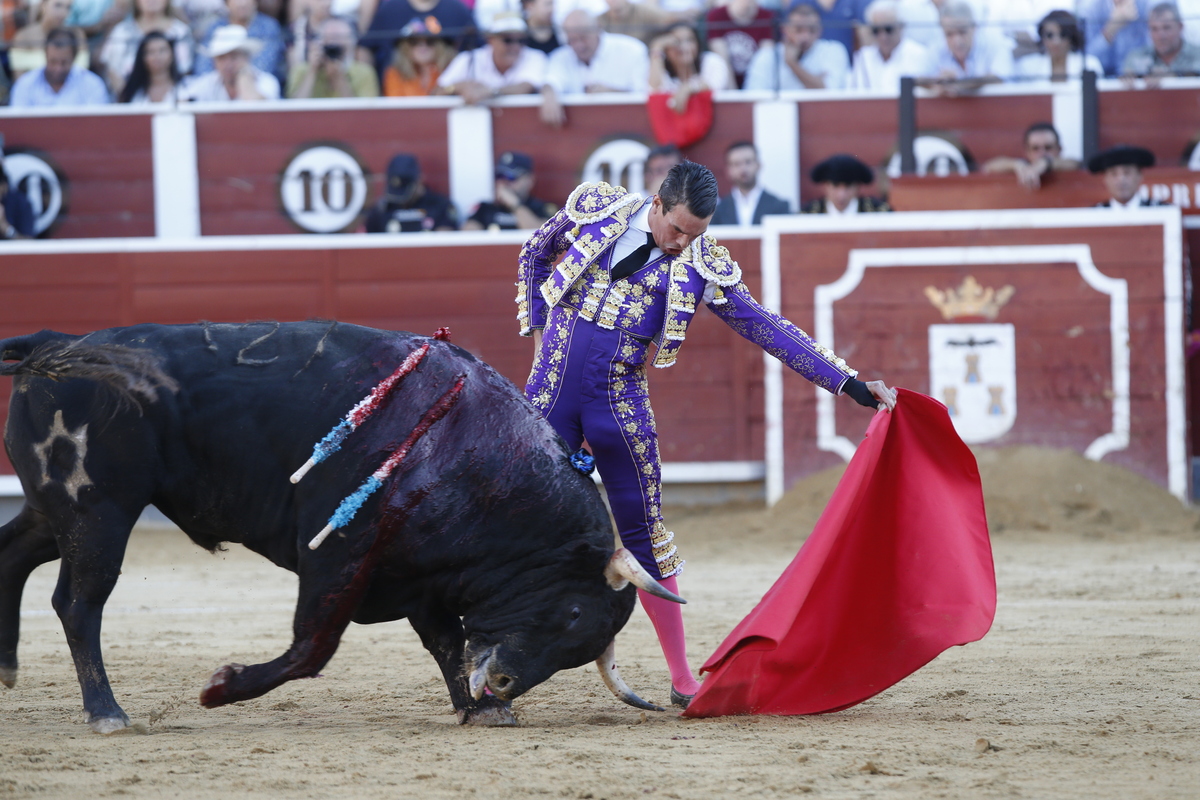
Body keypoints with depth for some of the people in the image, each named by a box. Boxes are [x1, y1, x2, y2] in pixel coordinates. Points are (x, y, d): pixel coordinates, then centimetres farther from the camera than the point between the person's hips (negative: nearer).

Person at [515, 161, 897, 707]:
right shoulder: (594, 208, -2)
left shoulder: (701, 267, -4)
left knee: (643, 535, 1)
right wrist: (537, 330, 9)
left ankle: (682, 679, 9)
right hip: (552, 393, 0)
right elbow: (534, 254, 16)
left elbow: (768, 329, -3)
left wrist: (849, 383, -7)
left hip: (621, 401, 0)